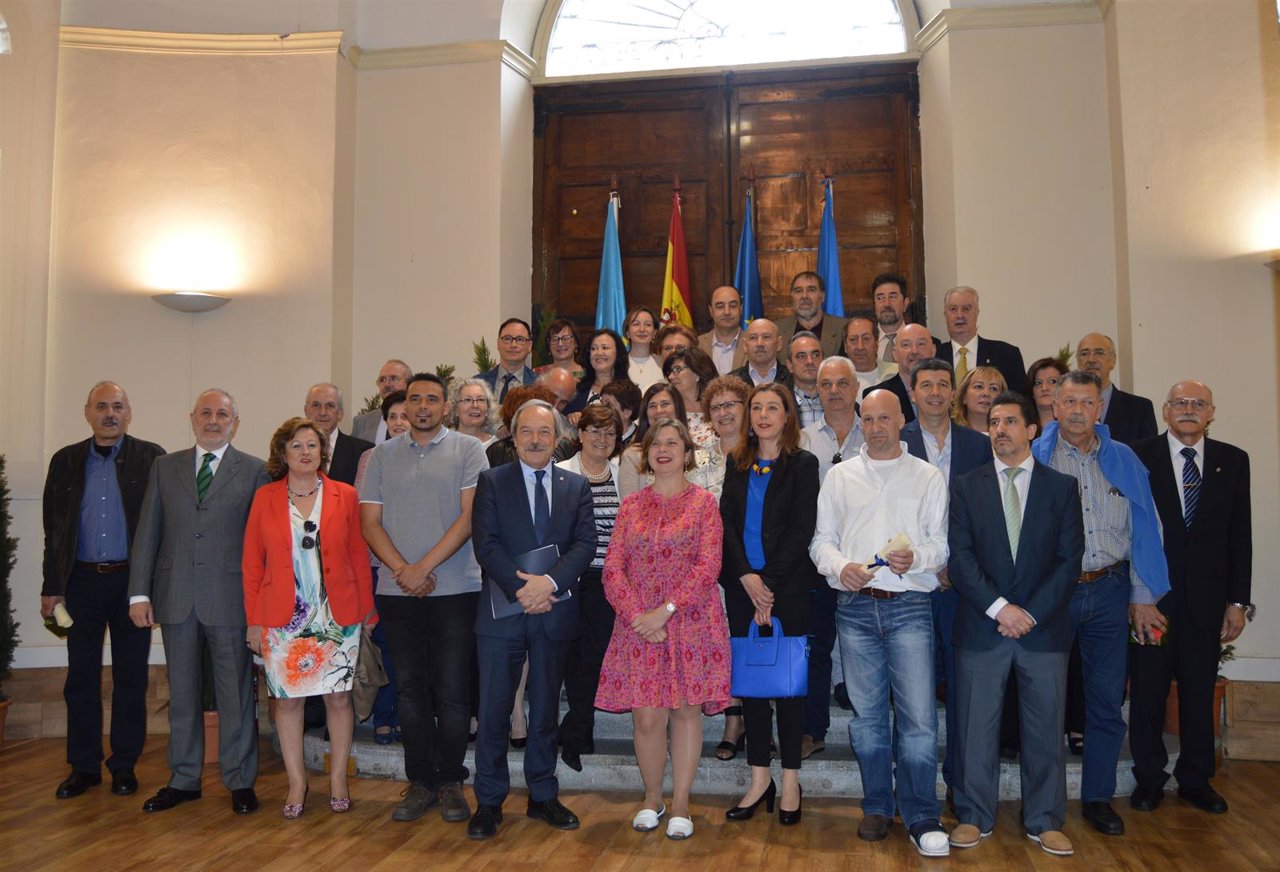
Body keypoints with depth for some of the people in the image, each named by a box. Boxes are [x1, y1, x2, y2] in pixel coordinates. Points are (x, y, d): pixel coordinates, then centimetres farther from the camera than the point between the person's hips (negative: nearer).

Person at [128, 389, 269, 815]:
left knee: (236, 694, 4)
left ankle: (240, 781, 17)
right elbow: (147, 532, 8)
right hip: (175, 598, 3)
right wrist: (139, 592, 1)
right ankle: (183, 779, 27)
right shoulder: (165, 467, 10)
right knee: (182, 694, 13)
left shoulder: (254, 471, 1)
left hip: (230, 599, -3)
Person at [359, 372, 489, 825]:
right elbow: (370, 521, 6)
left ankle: (450, 781, 15)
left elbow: (469, 516, -7)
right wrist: (401, 569, -9)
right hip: (397, 591, 3)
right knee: (410, 690, 9)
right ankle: (420, 782, 21)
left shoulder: (467, 450, 2)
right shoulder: (383, 455, 11)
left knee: (452, 691, 1)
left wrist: (424, 567, -13)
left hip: (454, 589, -3)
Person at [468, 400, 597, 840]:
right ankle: (489, 802, 17)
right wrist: (521, 588, -17)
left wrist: (550, 582, -18)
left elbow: (585, 543, -3)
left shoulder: (577, 486, 8)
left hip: (555, 612, 2)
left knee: (545, 709, 13)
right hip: (502, 610, -2)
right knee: (493, 710, 3)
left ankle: (543, 796, 26)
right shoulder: (492, 482, 2)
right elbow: (485, 543, -7)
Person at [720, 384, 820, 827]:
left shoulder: (803, 464, -1)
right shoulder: (737, 465, 11)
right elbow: (726, 523, 3)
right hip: (742, 586, 4)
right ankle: (759, 779, 17)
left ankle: (790, 781, 14)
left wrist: (770, 585, -13)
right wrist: (747, 578, -10)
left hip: (787, 587, -4)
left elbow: (802, 530, -8)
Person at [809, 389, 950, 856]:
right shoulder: (839, 475, 12)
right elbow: (821, 539, 9)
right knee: (867, 713, 10)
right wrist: (840, 566, -10)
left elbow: (942, 542, 5)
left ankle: (920, 816, 8)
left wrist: (917, 557, -16)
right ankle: (877, 807, 23)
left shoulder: (927, 476, 9)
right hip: (855, 605, 2)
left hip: (909, 604, -1)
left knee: (919, 715, -6)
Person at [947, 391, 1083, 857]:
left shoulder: (1061, 486, 6)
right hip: (981, 627, 0)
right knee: (974, 727, 5)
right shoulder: (966, 485, 6)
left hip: (1044, 627, 0)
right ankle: (974, 817, 19)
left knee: (1045, 729, 8)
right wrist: (999, 607, -13)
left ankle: (1044, 822, 22)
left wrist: (1031, 614, -9)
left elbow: (1069, 560, 0)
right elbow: (959, 557, -2)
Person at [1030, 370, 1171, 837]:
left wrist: (1143, 596, 4)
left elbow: (1143, 529, 8)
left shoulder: (1124, 459, 7)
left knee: (1107, 699, 7)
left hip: (1109, 591, 2)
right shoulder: (1034, 458, -1)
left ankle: (1098, 797, 22)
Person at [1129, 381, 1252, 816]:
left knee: (1200, 690, 11)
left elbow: (1240, 535, 5)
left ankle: (1196, 779, 27)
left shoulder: (1233, 461, 6)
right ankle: (1149, 778, 22)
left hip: (1206, 596, 2)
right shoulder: (1138, 457, -3)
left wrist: (1238, 600, 1)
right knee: (1147, 689, 7)